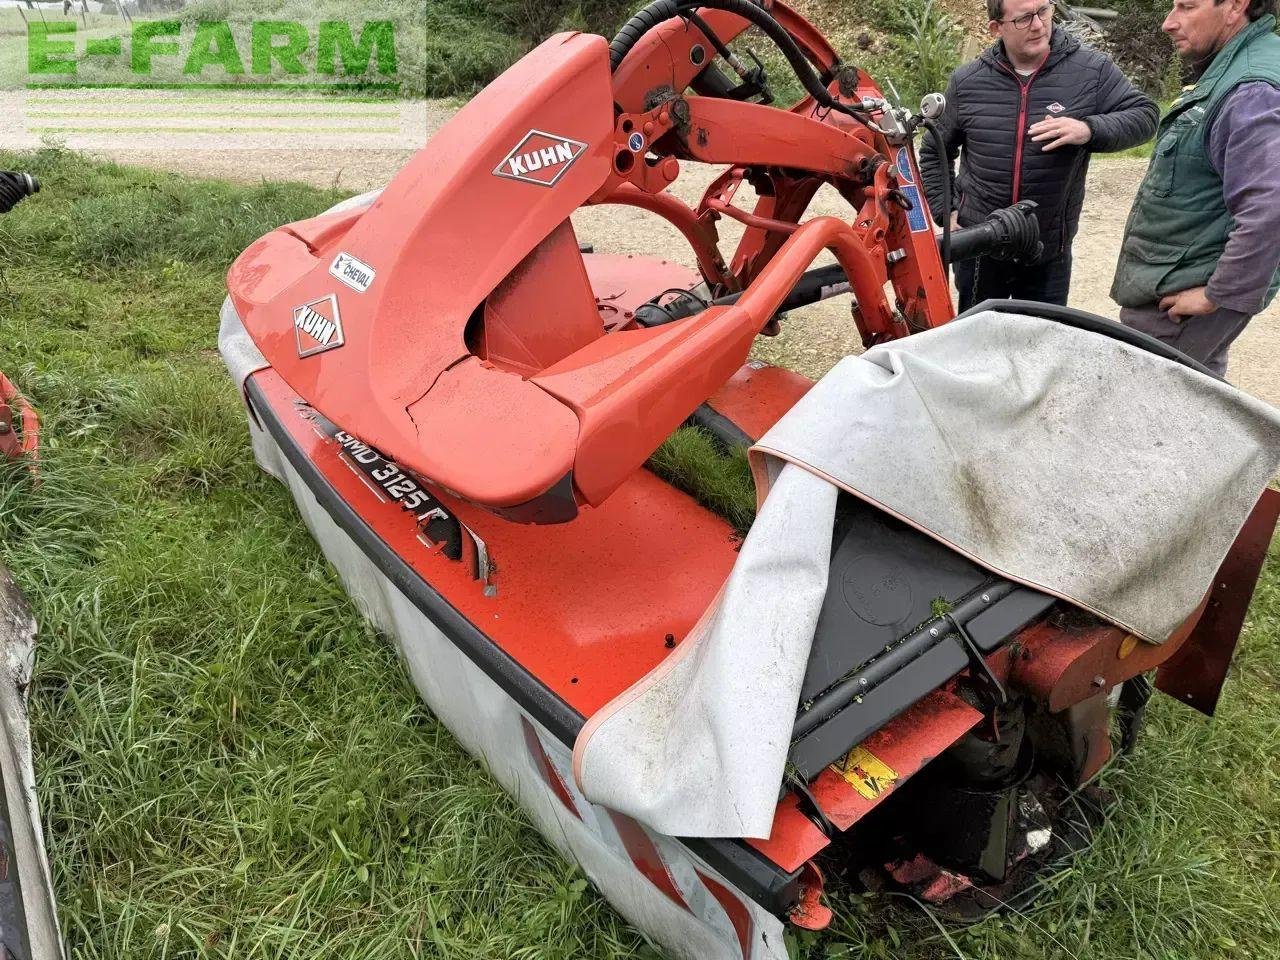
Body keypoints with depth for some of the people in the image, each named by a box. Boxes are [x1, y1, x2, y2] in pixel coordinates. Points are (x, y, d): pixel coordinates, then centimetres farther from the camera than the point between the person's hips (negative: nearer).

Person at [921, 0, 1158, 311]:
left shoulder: (1091, 69, -6)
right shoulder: (966, 81, -2)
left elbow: (1145, 114, -3)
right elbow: (934, 151, 9)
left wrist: (1090, 129, -23)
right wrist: (946, 212, 0)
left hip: (1050, 251, 0)